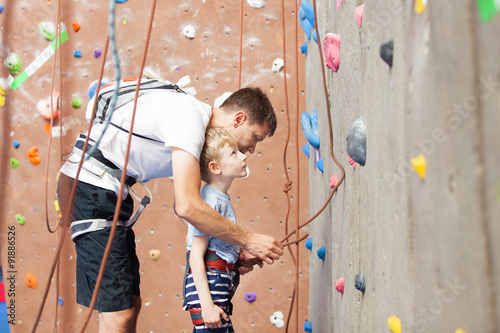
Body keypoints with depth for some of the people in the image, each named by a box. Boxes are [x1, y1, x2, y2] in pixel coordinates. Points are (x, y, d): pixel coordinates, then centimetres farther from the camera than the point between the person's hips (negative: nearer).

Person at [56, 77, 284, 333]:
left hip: (109, 191, 11)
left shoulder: (200, 129, 13)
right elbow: (187, 207, -28)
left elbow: (183, 204, 16)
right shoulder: (190, 116, -19)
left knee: (131, 303, 13)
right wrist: (248, 240, -18)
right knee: (118, 312, -12)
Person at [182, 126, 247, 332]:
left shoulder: (222, 199, 12)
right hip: (206, 285, -10)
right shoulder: (210, 201, -17)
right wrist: (207, 305, -23)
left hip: (220, 284, 10)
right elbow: (196, 256, -20)